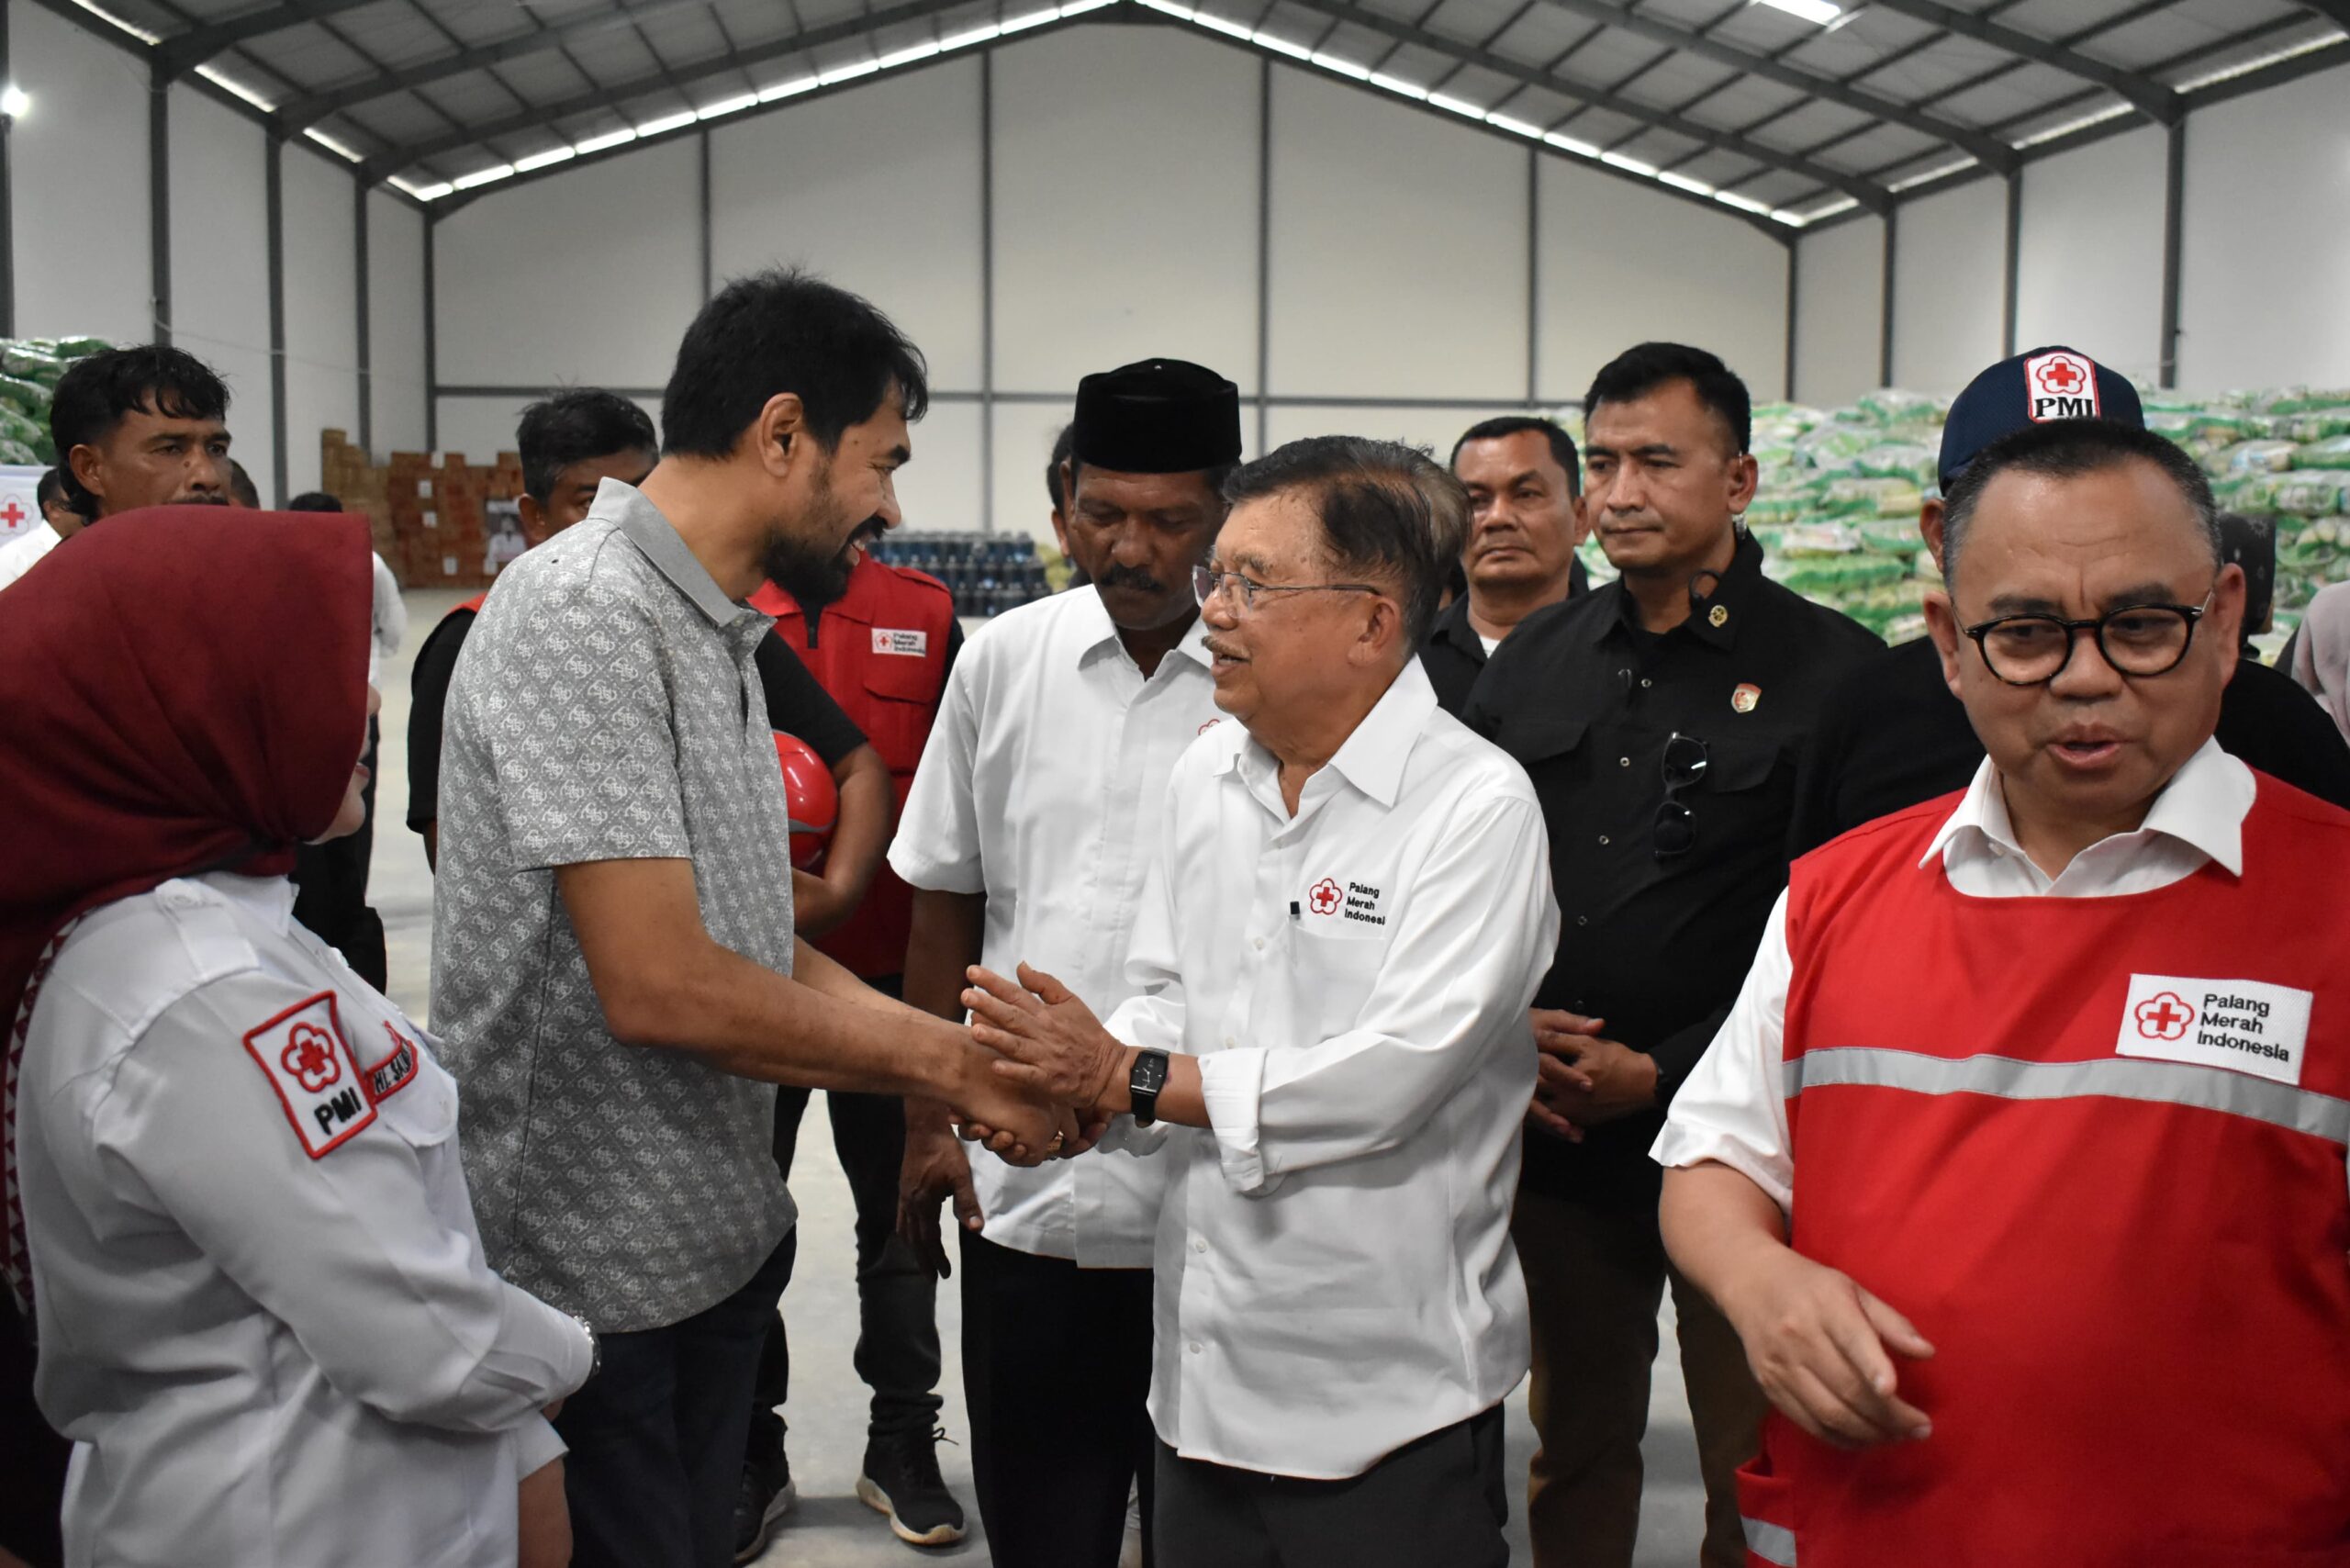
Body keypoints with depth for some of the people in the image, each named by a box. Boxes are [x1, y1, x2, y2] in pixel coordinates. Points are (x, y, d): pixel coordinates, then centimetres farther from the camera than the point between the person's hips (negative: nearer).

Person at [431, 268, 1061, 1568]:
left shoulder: (715, 629, 11)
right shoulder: (583, 616, -20)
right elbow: (660, 985, -26)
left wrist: (963, 1055, 0)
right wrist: (949, 1061, -16)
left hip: (719, 1237, 9)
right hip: (592, 1277, -9)